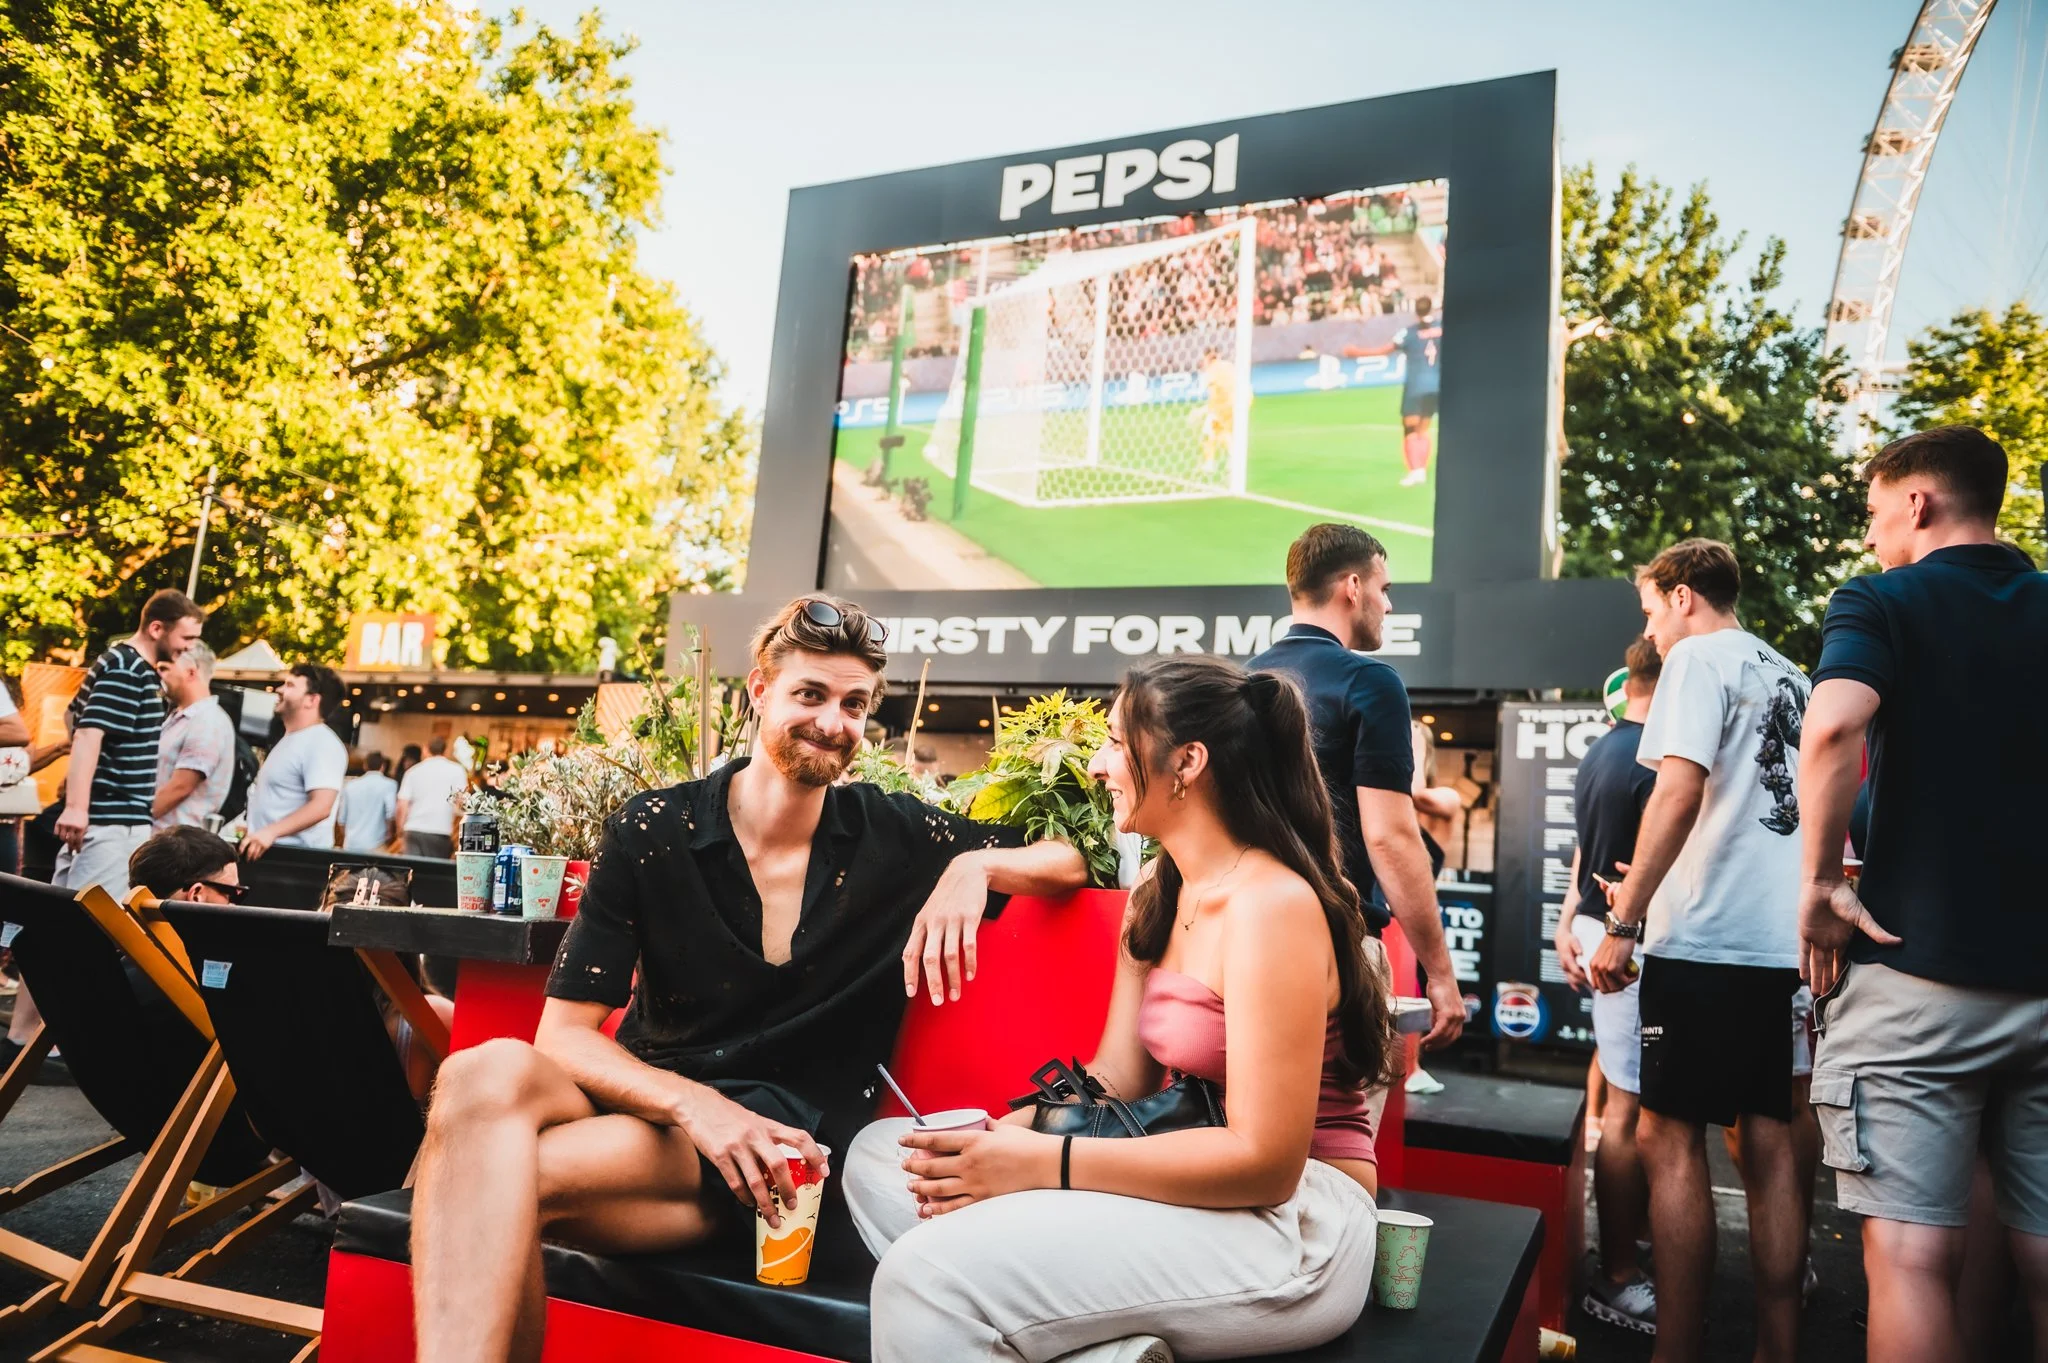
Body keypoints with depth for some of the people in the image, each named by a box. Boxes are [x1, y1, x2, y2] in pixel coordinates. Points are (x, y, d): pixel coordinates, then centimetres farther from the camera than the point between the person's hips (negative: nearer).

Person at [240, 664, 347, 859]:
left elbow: (321, 806, -25)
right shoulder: (289, 740, 20)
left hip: (296, 855, -10)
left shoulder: (322, 744, -14)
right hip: (265, 849, 10)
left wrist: (271, 832, -31)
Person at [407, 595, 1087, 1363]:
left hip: (780, 1138, -2)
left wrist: (977, 866, -12)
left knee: (502, 1172, -30)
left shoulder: (895, 837, 3)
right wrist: (692, 1102, -23)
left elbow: (1073, 860, 12)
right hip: (651, 1099, 2)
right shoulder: (651, 832, 0)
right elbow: (565, 1033, -3)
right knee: (488, 1076, -33)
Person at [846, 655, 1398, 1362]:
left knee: (927, 1275, -26)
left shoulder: (1272, 905, -18)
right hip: (1188, 1190, 10)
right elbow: (1117, 1076, 10)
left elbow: (1263, 1160, -21)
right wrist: (1006, 1136, -10)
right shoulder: (1154, 898, 11)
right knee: (880, 1155, -1)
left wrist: (1044, 1164, -22)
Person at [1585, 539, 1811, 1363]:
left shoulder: (1699, 657, -5)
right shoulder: (1789, 677, 19)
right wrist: (1651, 887, 28)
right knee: (1769, 1142, 11)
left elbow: (1680, 792, -18)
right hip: (1781, 942, 8)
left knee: (1669, 1139, -3)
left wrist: (1623, 924, -17)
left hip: (1705, 941, -8)